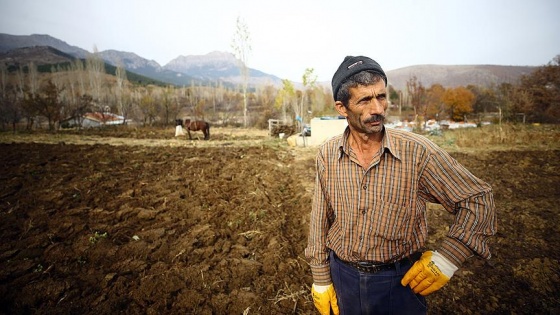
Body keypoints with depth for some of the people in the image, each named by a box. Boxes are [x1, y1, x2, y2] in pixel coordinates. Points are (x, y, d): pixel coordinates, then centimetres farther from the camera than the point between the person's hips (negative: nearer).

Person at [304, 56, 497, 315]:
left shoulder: (417, 151, -17)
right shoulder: (327, 155, -10)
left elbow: (478, 199, -7)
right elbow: (320, 223, -2)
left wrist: (446, 259, -12)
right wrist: (321, 282, 3)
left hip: (402, 281, -1)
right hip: (343, 278, 2)